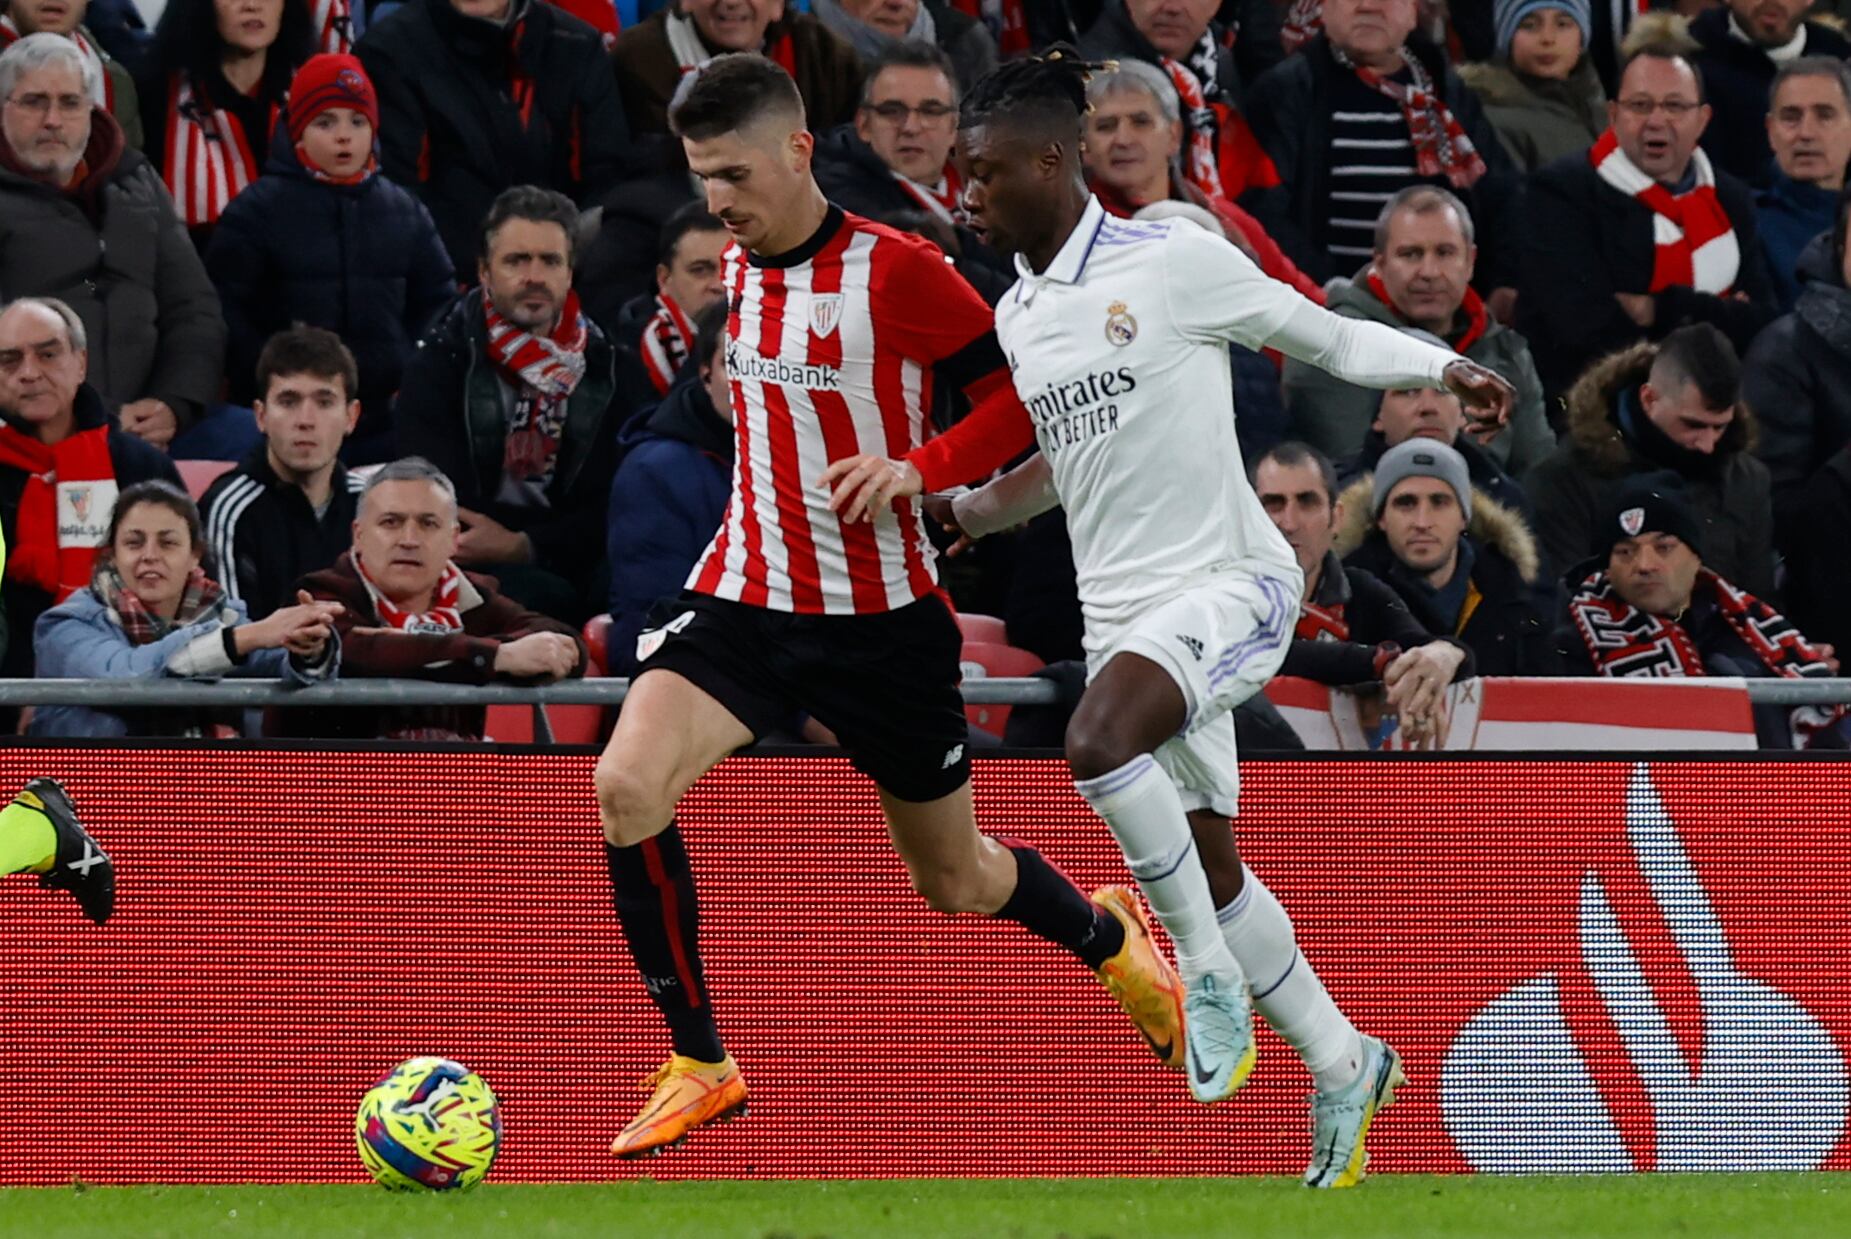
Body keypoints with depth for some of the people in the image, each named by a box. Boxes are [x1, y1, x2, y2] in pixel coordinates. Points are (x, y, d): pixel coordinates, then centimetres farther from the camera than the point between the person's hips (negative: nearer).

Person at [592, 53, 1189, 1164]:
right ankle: (699, 1064, -10)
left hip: (883, 615, -4)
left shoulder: (895, 271, -15)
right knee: (627, 789, -22)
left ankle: (1108, 936, 46)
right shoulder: (740, 269, 5)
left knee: (953, 880, 11)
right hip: (745, 599, 4)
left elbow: (1026, 396, -11)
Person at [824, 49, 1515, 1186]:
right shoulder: (1018, 315, 12)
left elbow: (1324, 334, -1)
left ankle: (1207, 968, -15)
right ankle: (1343, 1066, 25)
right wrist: (940, 499, 15)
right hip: (1124, 611, 8)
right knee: (1208, 865, 9)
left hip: (1228, 582, -8)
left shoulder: (1173, 262, -10)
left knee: (1099, 740, -33)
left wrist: (1444, 367, -15)